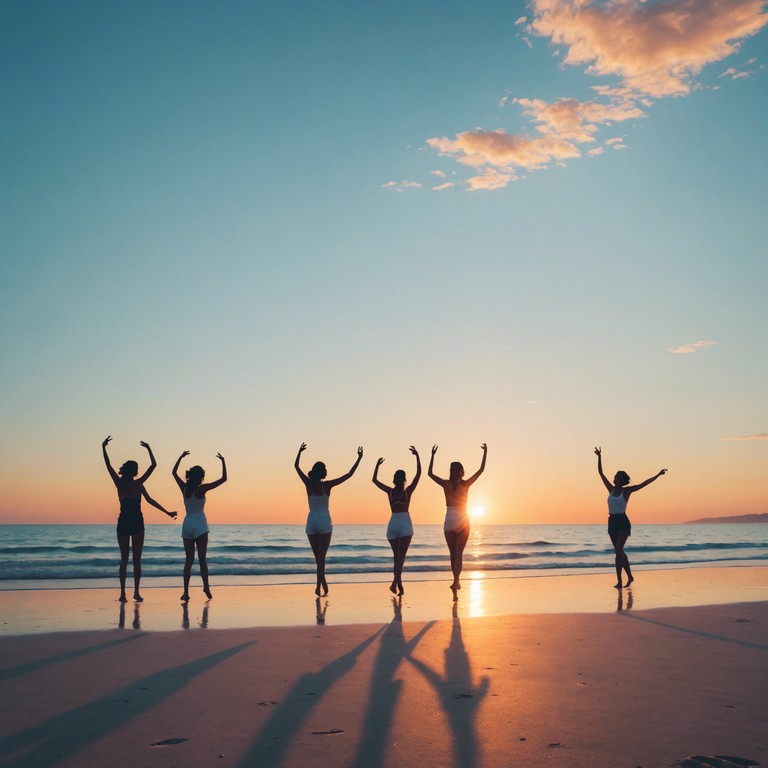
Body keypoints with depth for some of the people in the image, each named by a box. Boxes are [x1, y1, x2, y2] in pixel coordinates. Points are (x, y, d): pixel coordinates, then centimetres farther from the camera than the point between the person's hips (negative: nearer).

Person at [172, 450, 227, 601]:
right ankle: (206, 587, -3)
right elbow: (223, 479, -8)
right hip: (200, 524, -4)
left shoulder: (184, 488, 3)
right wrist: (223, 461, 1)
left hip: (187, 524, 4)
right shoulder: (202, 488, -9)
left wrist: (181, 457, 26)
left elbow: (174, 472, 20)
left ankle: (186, 591, -2)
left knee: (189, 560, 5)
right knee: (202, 559, 1)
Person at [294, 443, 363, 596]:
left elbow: (296, 466, 12)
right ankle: (319, 585, -3)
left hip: (311, 521, 3)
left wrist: (300, 451, 25)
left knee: (318, 556, 11)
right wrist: (359, 458, -2)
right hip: (324, 521, -3)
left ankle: (323, 582, 17)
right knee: (321, 556, 0)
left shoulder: (308, 483, -3)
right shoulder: (327, 485, -10)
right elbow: (349, 474, -8)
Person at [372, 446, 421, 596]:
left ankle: (400, 586, 10)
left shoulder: (390, 492, 0)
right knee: (401, 556, -9)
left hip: (393, 525, 3)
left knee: (397, 556, 11)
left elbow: (374, 480, 11)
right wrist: (417, 456, -7)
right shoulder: (408, 491, -5)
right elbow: (418, 474, -6)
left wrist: (377, 465, 19)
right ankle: (395, 582, -28)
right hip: (405, 524, -3)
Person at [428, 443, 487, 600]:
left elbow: (430, 473, 8)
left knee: (453, 554, 12)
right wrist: (485, 452, 4)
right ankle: (456, 581, -21)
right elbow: (481, 470, -1)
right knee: (459, 554, -2)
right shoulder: (465, 484, -5)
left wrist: (433, 455, 9)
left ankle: (456, 582, 19)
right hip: (463, 521, -1)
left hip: (449, 522, 1)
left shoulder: (446, 484, -3)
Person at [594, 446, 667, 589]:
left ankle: (619, 581, -15)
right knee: (619, 551, 12)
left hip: (623, 523, -6)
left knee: (618, 551, -15)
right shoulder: (611, 489, 7)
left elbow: (643, 484, -8)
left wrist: (658, 475, -13)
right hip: (612, 522, 6)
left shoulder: (626, 491, -4)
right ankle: (630, 577, 27)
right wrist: (599, 457, 3)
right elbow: (600, 473, 6)